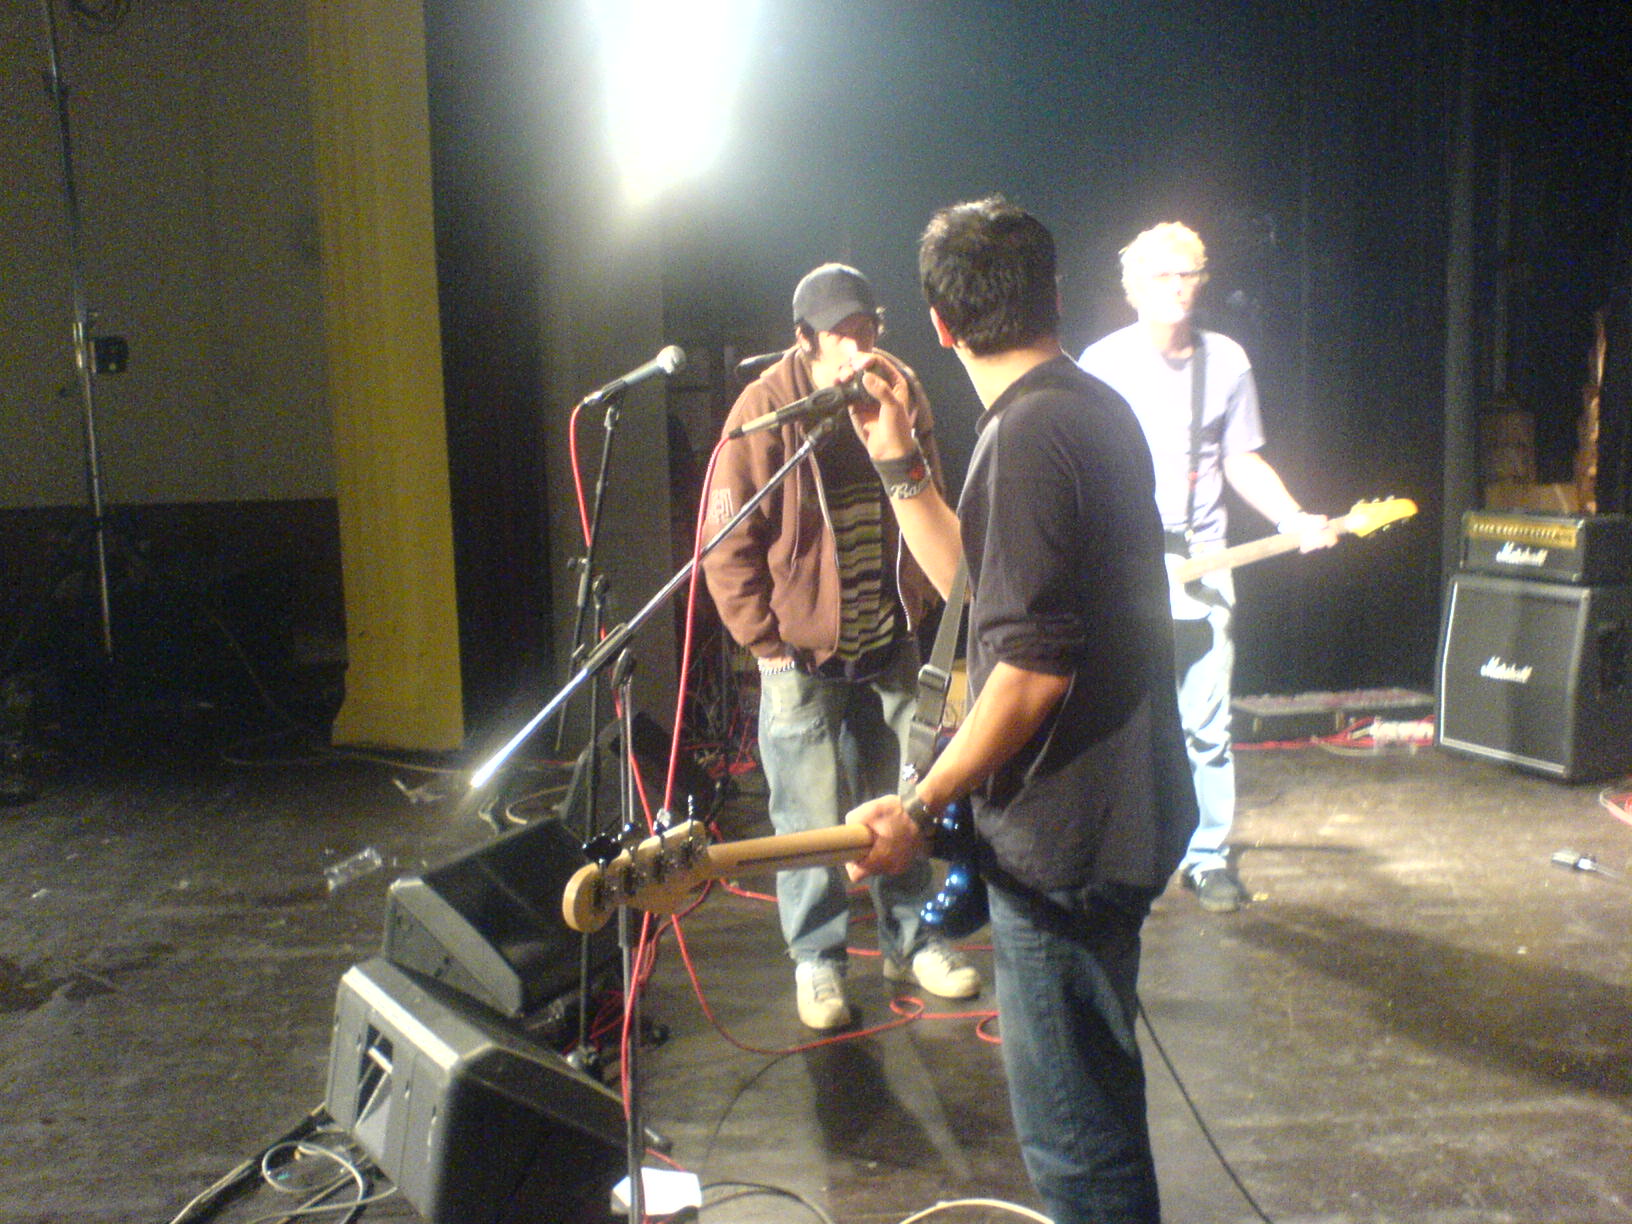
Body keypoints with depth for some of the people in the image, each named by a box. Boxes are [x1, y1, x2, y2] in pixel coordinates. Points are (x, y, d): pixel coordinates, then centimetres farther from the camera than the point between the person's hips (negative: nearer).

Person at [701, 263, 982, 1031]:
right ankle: (816, 960, 21)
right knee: (812, 817, 3)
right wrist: (765, 642, -12)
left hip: (890, 644, 4)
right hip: (802, 651, -4)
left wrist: (920, 604, 8)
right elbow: (727, 542, -11)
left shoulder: (900, 391, 1)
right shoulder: (767, 407, -13)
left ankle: (910, 939, 32)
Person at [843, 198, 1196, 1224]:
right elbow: (983, 580, 17)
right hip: (1119, 805, 11)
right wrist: (898, 462, 13)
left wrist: (921, 808, -17)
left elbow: (1032, 669, -25)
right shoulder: (1095, 408, 11)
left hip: (1064, 836, -11)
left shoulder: (1027, 434, -20)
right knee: (1098, 1094, 27)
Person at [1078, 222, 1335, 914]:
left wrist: (1293, 520, -2)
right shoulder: (1103, 362, -2)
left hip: (1200, 567, 2)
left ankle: (1209, 857, 16)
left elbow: (1242, 460, 12)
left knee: (1207, 724, 3)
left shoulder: (1227, 361, 7)